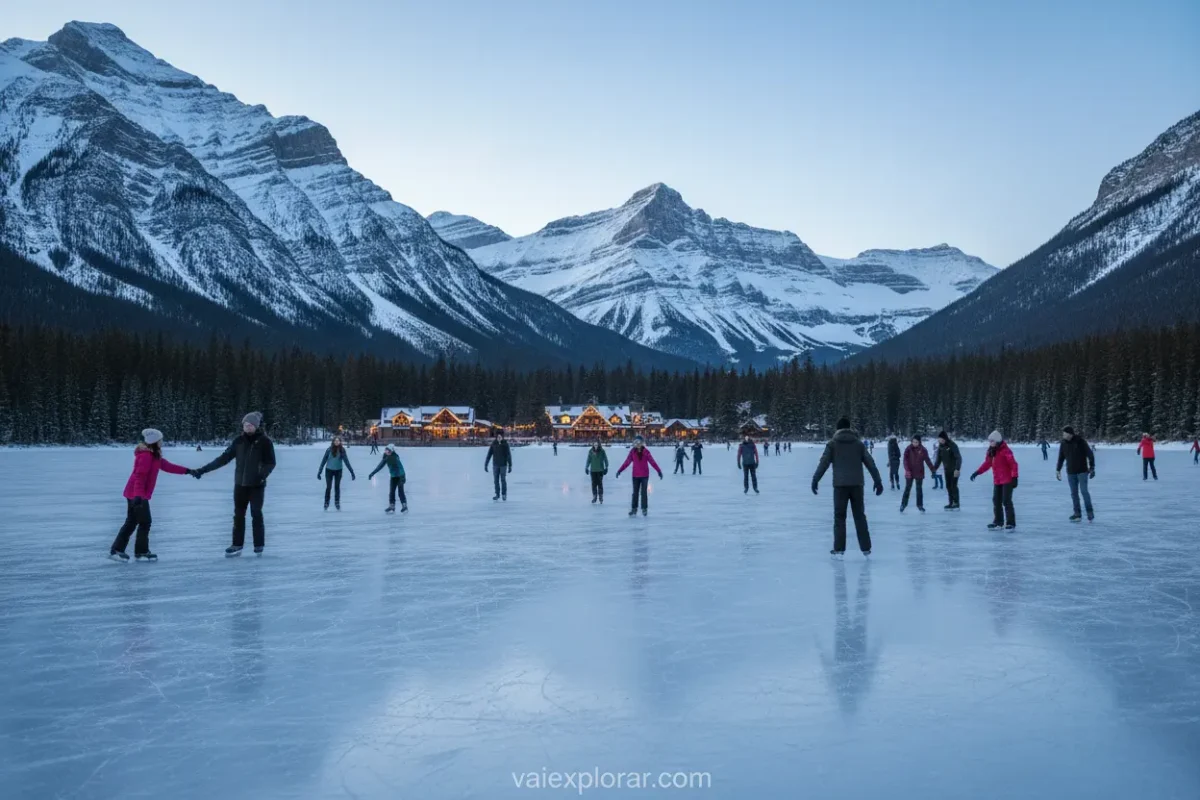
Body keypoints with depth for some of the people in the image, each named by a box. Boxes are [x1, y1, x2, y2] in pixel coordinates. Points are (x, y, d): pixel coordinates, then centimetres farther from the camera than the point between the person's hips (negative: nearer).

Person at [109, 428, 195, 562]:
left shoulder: (154, 456, 13)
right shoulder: (146, 456, -18)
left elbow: (167, 466, 20)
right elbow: (139, 476, -25)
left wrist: (186, 471, 20)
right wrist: (138, 495, -33)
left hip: (134, 494, 10)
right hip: (137, 495, -10)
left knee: (131, 522, 13)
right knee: (145, 522, 0)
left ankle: (116, 550, 15)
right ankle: (141, 552, 8)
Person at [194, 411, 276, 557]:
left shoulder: (264, 442, -8)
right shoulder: (239, 441, 2)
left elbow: (270, 462, -9)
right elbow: (224, 458, 4)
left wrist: (262, 475, -27)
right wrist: (203, 470, 1)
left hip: (256, 485, -4)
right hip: (240, 484, 4)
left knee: (256, 514, 1)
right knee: (238, 515, 7)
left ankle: (259, 546, 11)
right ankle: (237, 545, 15)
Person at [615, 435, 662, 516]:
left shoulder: (646, 452, -8)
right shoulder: (632, 451, -4)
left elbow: (653, 462, -9)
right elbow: (627, 462, -3)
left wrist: (659, 471, -15)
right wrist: (620, 470, -7)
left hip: (644, 475, -2)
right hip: (635, 475, 2)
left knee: (643, 492, 1)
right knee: (635, 492, 8)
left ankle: (644, 509, 10)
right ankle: (634, 508, 16)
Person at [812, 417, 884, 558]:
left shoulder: (832, 443, 3)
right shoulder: (859, 443, 10)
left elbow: (823, 463, -3)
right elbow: (870, 463, 8)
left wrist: (815, 480, 0)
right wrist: (878, 481, 12)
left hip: (840, 484, -2)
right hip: (857, 484, 2)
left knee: (839, 517, 4)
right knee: (860, 516, 11)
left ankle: (839, 549, 1)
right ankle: (866, 548, 12)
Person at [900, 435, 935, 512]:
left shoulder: (923, 450, -4)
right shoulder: (908, 449, -8)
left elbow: (927, 461, 2)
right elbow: (905, 460, -11)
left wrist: (933, 470, 2)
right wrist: (907, 470, -22)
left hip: (919, 473, 1)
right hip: (909, 473, -1)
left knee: (919, 489, 8)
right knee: (907, 489, 4)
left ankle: (920, 505, 18)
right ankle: (903, 504, 13)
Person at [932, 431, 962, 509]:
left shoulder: (952, 445, -20)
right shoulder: (940, 446, 1)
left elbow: (959, 458, -24)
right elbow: (939, 458, 9)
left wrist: (957, 469, -32)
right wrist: (934, 468, 3)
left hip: (954, 469, -7)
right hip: (947, 469, 7)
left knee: (953, 485, -8)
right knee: (948, 486, 8)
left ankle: (956, 503, 1)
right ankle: (951, 502, 15)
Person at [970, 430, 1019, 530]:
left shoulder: (1005, 451, -18)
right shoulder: (991, 452, 7)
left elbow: (1013, 464, -20)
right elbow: (987, 463, 16)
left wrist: (1014, 477, -24)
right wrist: (977, 472, 11)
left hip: (1007, 480, -9)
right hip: (997, 481, 9)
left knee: (1006, 501, -11)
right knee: (996, 501, 12)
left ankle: (1011, 523, -4)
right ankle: (998, 521, 22)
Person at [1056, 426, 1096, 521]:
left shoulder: (1080, 441, -11)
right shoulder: (1063, 444, 3)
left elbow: (1090, 454, -7)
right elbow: (1061, 458, 13)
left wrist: (1092, 468, -10)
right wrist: (1058, 470, 14)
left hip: (1082, 471, -4)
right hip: (1070, 472, 4)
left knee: (1084, 491, -9)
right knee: (1074, 493, 4)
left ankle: (1090, 512, 3)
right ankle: (1077, 514, 9)